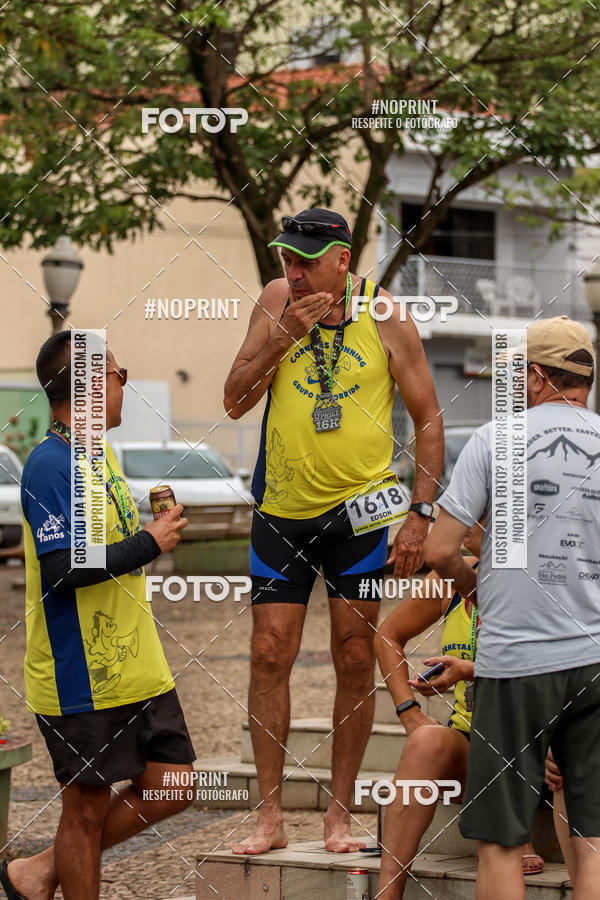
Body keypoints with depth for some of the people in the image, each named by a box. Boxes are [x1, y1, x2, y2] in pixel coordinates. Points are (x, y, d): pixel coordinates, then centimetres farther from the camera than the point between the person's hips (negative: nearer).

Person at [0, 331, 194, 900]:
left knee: (172, 785, 9)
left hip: (138, 667, 9)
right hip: (82, 676, -9)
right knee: (89, 806, 1)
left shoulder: (100, 455, 14)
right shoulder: (50, 464, -16)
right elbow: (63, 565, -24)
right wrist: (148, 544, -16)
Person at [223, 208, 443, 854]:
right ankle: (269, 817, 5)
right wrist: (282, 335, -15)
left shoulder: (385, 317, -5)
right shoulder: (277, 301, 1)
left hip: (360, 508, -2)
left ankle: (339, 815, 10)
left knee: (355, 659, 0)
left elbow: (428, 418, 1)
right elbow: (234, 402, -2)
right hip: (282, 509, 2)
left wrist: (421, 513, -6)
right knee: (269, 655, -2)